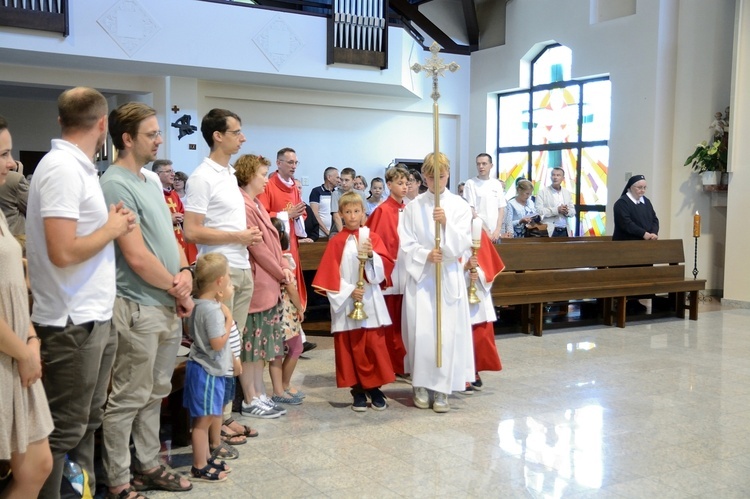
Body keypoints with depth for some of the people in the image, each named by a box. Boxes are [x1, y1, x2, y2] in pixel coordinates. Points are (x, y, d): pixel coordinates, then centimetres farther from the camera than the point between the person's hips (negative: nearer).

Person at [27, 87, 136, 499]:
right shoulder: (63, 169, -18)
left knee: (86, 422, 19)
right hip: (72, 323, -10)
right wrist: (112, 229, -12)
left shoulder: (77, 166, 11)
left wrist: (111, 224, 5)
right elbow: (64, 252, -25)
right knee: (64, 431, 1)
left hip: (94, 318, 10)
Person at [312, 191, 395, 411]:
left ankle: (375, 388, 14)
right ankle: (357, 391, 14)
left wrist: (371, 255, -18)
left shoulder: (372, 237, 6)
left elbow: (385, 267, -1)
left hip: (371, 302, 1)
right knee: (351, 348, 3)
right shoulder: (336, 242, 2)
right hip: (346, 302, -1)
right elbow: (329, 275, -4)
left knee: (375, 346, 2)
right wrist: (349, 291, -14)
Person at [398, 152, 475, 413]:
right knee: (420, 332, 0)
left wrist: (446, 224, -23)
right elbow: (405, 245, -1)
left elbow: (461, 247, -7)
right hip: (419, 276, 1)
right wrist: (425, 255, -18)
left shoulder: (460, 206, 0)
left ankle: (442, 390, 8)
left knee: (447, 333, -2)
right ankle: (421, 387, 16)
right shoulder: (413, 207, 3)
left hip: (449, 277, -1)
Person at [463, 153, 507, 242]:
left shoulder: (497, 184, 11)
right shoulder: (470, 183, -2)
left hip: (495, 234, 4)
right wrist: (485, 231, -11)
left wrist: (497, 230, -1)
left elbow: (501, 209, 12)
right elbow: (470, 210, -7)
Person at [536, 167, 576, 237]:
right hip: (549, 232, -5)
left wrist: (566, 211, -8)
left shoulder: (567, 193, 16)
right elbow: (538, 211, -11)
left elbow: (573, 212, 16)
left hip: (564, 231, 5)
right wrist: (557, 210, -19)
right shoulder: (542, 192, 1)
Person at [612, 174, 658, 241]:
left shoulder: (646, 201, 15)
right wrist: (643, 233, -24)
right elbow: (625, 223, -19)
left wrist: (654, 233, -8)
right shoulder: (622, 203, -8)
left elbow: (654, 219, 12)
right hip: (627, 243, -7)